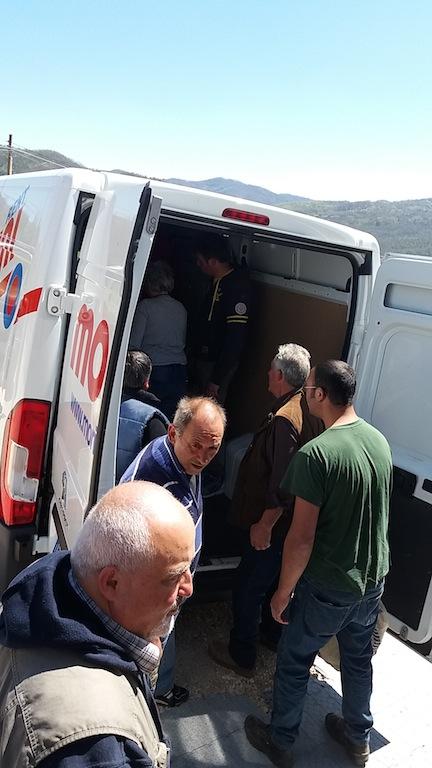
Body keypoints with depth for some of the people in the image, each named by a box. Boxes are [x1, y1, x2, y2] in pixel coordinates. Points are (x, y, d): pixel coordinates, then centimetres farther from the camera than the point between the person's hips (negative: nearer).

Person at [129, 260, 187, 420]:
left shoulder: (145, 306, -5)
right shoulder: (181, 309, 11)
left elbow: (134, 344, -5)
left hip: (154, 370, -5)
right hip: (179, 371, 5)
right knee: (172, 419, 5)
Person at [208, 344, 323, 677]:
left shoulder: (284, 419, -29)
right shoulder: (310, 411, 1)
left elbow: (282, 486, -30)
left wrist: (264, 524, -19)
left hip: (276, 524, -9)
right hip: (296, 521, 9)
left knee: (248, 587, 7)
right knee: (275, 578, 27)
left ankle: (241, 656, 23)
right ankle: (273, 634, 47)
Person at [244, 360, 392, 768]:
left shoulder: (316, 454, -27)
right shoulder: (380, 441, -4)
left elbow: (302, 538, -24)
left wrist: (283, 592, -11)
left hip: (326, 588, -6)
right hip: (373, 581, 7)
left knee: (293, 663, 16)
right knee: (359, 659, 26)